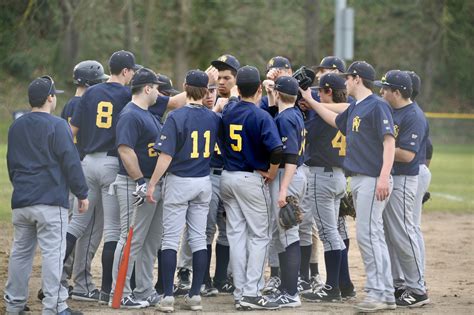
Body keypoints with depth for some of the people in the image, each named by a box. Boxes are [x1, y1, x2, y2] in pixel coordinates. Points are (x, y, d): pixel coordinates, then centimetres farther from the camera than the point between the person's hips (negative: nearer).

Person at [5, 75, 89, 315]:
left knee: (20, 251, 14)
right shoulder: (57, 126, -9)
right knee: (53, 252, -7)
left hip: (21, 202, 7)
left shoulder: (16, 127, 13)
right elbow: (71, 162, -11)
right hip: (50, 201, -7)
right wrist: (82, 194, -3)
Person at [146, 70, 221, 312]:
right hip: (204, 182, 5)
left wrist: (152, 183, -12)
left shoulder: (176, 117, -16)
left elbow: (166, 156, -18)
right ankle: (195, 295, 10)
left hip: (178, 182, -5)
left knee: (170, 238, -1)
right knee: (199, 238, 9)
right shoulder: (213, 118, -1)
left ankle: (168, 296, -5)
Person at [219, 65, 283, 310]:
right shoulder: (261, 116, -15)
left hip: (227, 177, 6)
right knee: (259, 236, 1)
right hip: (251, 179, -6)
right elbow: (276, 150, -25)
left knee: (236, 234, 9)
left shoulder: (227, 111, 1)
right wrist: (271, 173, -9)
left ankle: (240, 293, 10)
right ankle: (251, 292, -6)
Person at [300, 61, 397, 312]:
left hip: (373, 180, -10)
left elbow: (389, 142, -19)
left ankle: (377, 293, -12)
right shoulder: (355, 108, 17)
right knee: (374, 236, 10)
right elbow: (337, 121, 37)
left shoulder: (377, 106, -11)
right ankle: (387, 295, 12)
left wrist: (384, 177, -28)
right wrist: (311, 101, 37)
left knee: (367, 235, -13)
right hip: (357, 179, 10)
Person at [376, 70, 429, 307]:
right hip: (384, 178, 9)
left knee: (402, 235, -8)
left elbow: (407, 154, -23)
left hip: (402, 181, -9)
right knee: (388, 234, 13)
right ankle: (398, 284, 21)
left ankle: (417, 289, -3)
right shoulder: (388, 111, 10)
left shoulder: (414, 117, -17)